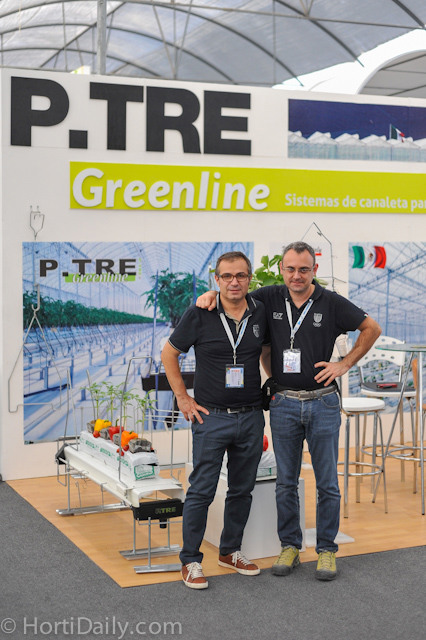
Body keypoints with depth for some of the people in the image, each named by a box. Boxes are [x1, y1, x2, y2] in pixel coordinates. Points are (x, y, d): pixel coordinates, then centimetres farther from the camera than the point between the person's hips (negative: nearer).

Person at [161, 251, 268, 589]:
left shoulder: (261, 313, 1)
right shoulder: (199, 314, -9)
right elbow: (169, 353, 1)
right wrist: (183, 398, -1)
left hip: (251, 418, 4)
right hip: (211, 417, -3)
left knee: (242, 490, 13)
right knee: (201, 491, -1)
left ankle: (230, 551, 29)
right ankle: (191, 560, 12)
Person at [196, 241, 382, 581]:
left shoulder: (332, 303, -4)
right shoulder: (270, 298, 1)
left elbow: (372, 328, 5)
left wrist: (345, 364, -2)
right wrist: (212, 294, -8)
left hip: (323, 403, -1)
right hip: (284, 403, 2)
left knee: (327, 483, 5)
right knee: (286, 482, 9)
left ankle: (327, 550, 18)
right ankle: (290, 547, 22)